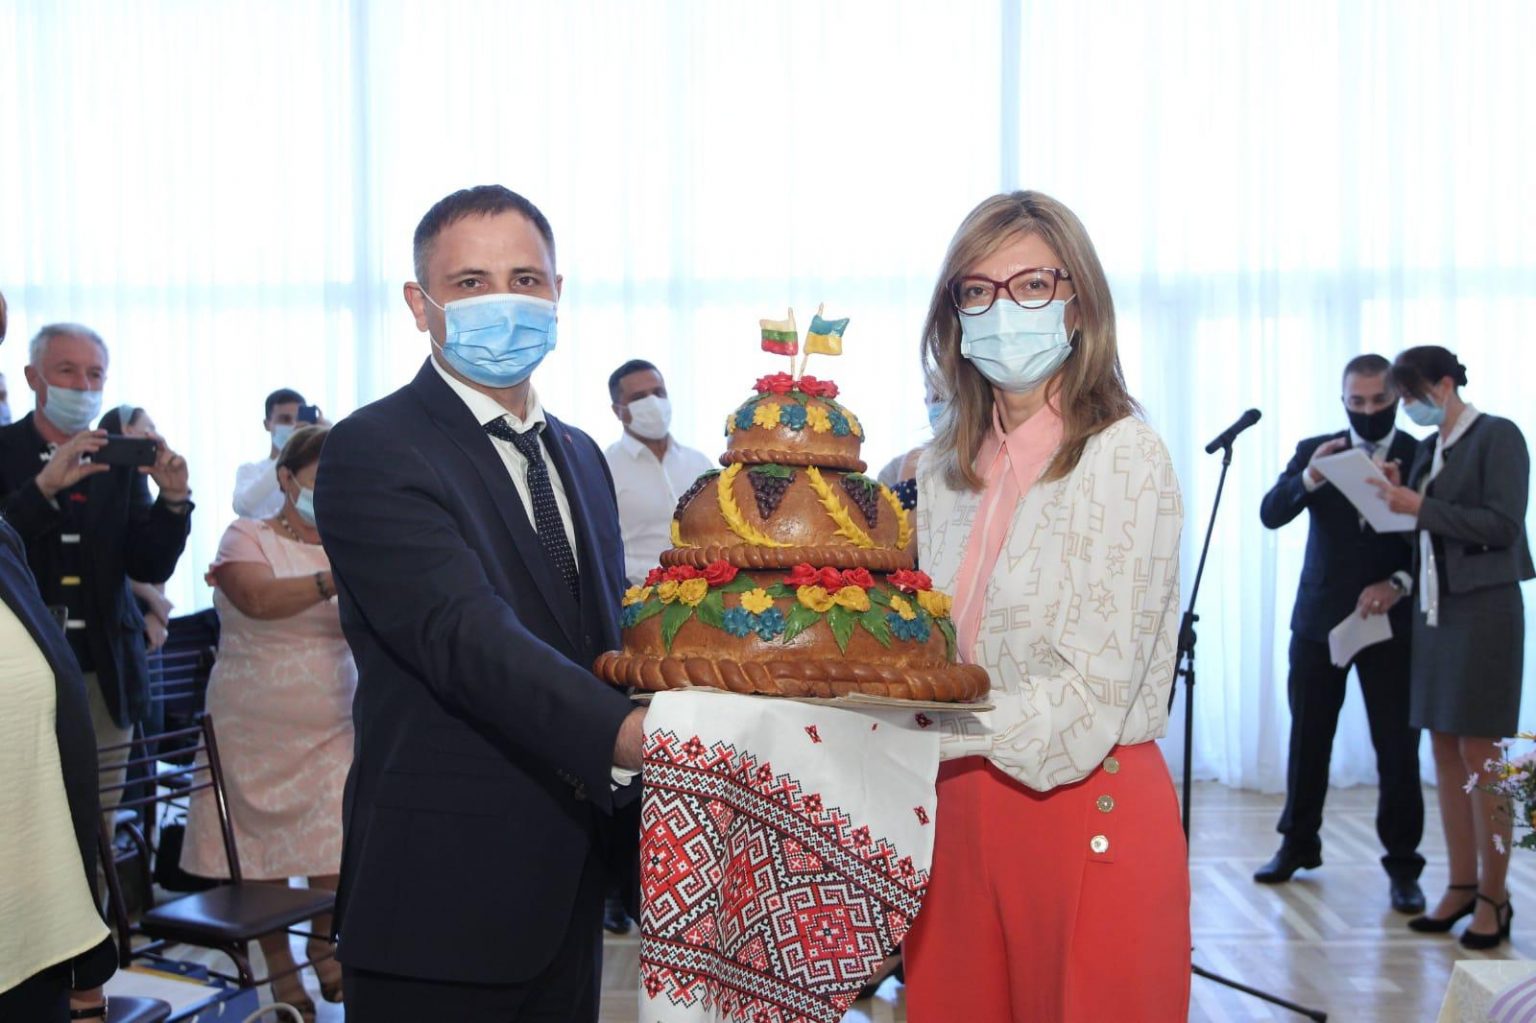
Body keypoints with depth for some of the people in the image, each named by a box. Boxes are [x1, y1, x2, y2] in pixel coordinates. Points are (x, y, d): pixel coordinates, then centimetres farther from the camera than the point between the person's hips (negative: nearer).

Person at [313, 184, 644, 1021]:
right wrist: (633, 734, -39)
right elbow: (467, 637, -27)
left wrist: (639, 837, 6)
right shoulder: (372, 452, -12)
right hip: (441, 900, -7)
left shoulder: (580, 457, 13)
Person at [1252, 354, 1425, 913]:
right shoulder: (1315, 451, 5)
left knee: (1398, 749, 0)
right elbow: (1270, 514, -7)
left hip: (1392, 621, -2)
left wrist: (1399, 584, -17)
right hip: (1319, 619, 2)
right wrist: (1310, 478, -24)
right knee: (1308, 740, 9)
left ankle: (1403, 864, 11)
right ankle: (1298, 845, 24)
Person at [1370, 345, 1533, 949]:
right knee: (1444, 751, 8)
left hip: (1483, 609, -7)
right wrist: (1397, 497, -2)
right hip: (1434, 608, 7)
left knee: (1481, 754, -4)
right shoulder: (1428, 449, 13)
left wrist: (1420, 508, -17)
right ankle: (1461, 884, 15)